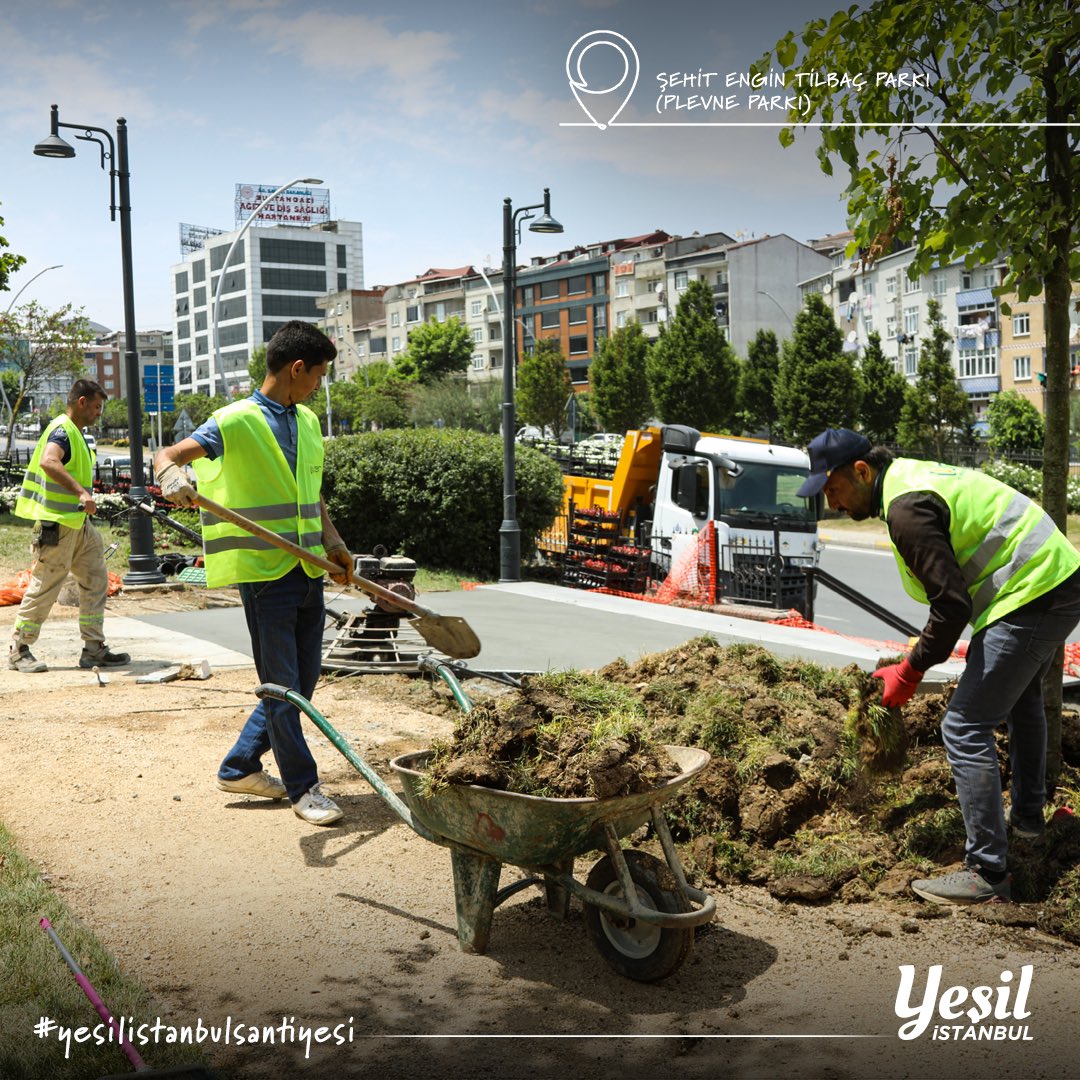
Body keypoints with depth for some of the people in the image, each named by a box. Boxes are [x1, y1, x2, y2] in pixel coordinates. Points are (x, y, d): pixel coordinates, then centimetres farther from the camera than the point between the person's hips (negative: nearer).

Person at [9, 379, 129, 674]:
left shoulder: (75, 433, 16)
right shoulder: (62, 430, -15)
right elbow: (48, 462, -35)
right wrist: (81, 492, -40)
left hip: (78, 523, 10)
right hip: (56, 524, -10)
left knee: (96, 581, 8)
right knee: (44, 587, -3)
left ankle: (94, 649, 13)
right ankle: (19, 652, 9)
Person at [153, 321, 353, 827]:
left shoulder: (307, 422, 14)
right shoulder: (237, 421, -9)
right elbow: (167, 455, -16)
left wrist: (334, 543, 15)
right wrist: (173, 477, -38)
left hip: (309, 571, 8)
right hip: (265, 571, -8)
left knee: (303, 681, 13)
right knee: (282, 685, 1)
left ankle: (239, 766, 28)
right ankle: (302, 786, 14)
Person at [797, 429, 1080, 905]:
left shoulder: (906, 508, -21)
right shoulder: (911, 475, 12)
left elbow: (953, 605, -23)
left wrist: (909, 672, -12)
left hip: (1030, 598, -11)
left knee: (965, 728, -9)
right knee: (1020, 698, 31)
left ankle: (988, 873, -4)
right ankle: (1027, 815, 51)